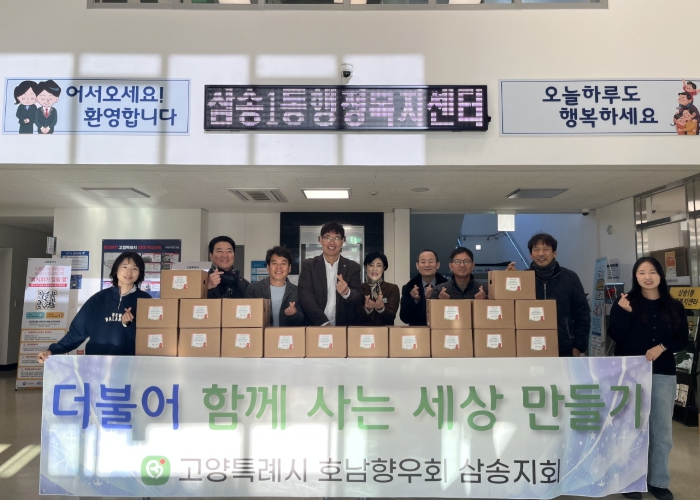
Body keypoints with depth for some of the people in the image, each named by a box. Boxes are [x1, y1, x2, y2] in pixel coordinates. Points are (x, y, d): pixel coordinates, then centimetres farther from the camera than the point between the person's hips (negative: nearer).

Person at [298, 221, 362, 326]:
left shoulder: (353, 267, 7)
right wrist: (324, 323, -14)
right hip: (315, 326, -1)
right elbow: (305, 297, -4)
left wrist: (347, 292, -19)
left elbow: (358, 299, 2)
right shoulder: (308, 265, 5)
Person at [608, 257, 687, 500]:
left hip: (663, 374, 3)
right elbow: (615, 336, -9)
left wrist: (662, 347, -12)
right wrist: (624, 313, -22)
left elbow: (682, 339, 6)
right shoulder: (624, 303, -2)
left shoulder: (674, 306, 5)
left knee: (662, 429, 9)